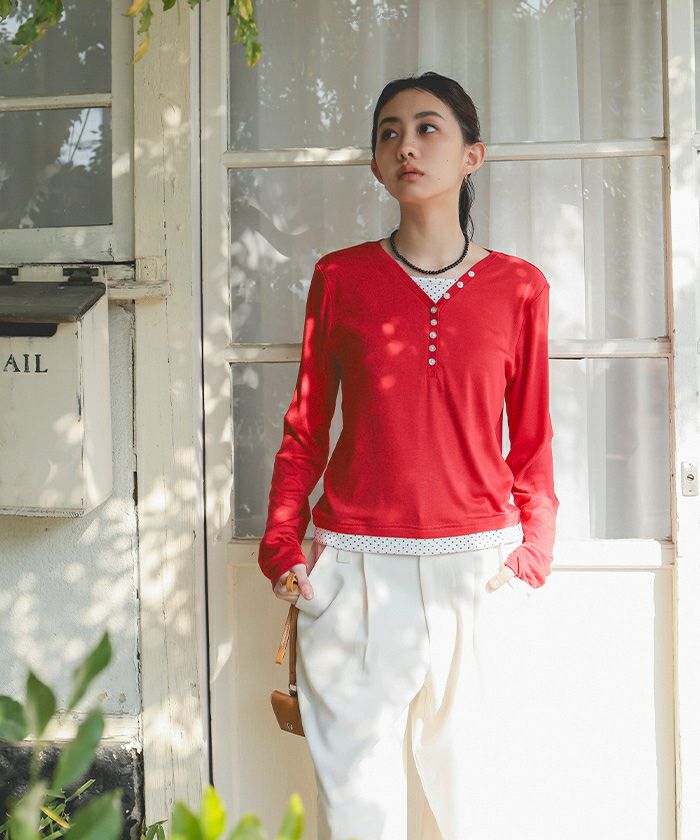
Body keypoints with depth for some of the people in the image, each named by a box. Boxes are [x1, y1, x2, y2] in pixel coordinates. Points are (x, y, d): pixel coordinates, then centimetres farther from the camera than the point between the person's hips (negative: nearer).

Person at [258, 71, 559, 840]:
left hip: (476, 572, 0)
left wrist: (530, 557, -3)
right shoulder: (340, 278, 3)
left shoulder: (519, 287, 3)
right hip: (355, 571, 0)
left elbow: (533, 442, 7)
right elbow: (305, 426, 7)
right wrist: (281, 546, -1)